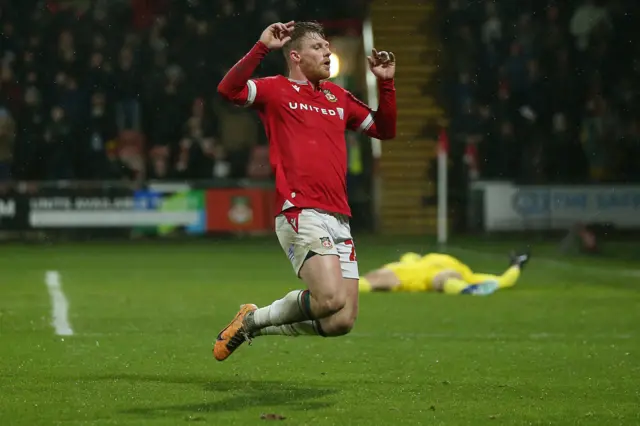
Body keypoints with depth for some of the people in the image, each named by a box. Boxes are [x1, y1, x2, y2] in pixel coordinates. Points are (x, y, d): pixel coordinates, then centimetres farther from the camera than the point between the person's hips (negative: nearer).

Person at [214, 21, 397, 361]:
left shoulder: (338, 97, 23)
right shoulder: (276, 90, 4)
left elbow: (384, 129, 30)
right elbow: (228, 90, -14)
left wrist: (386, 83, 18)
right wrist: (262, 47, -19)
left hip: (339, 218, 7)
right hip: (301, 213, -7)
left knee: (342, 322, -1)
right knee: (331, 299, -25)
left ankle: (254, 326, 19)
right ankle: (253, 319, 0)